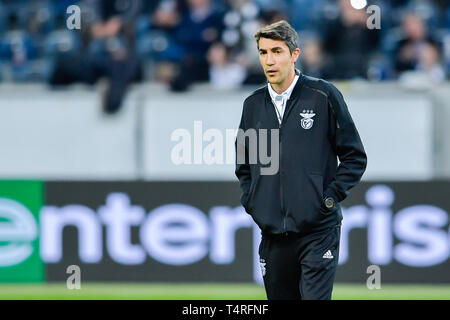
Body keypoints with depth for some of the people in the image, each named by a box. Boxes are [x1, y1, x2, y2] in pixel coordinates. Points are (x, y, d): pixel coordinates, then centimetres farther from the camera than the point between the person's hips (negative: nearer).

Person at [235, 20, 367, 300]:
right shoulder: (253, 104, 11)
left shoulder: (323, 96, -3)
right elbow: (243, 164, 25)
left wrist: (329, 198, -7)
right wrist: (251, 202, 11)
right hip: (272, 234, 5)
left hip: (318, 232, -5)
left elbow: (355, 157, 1)